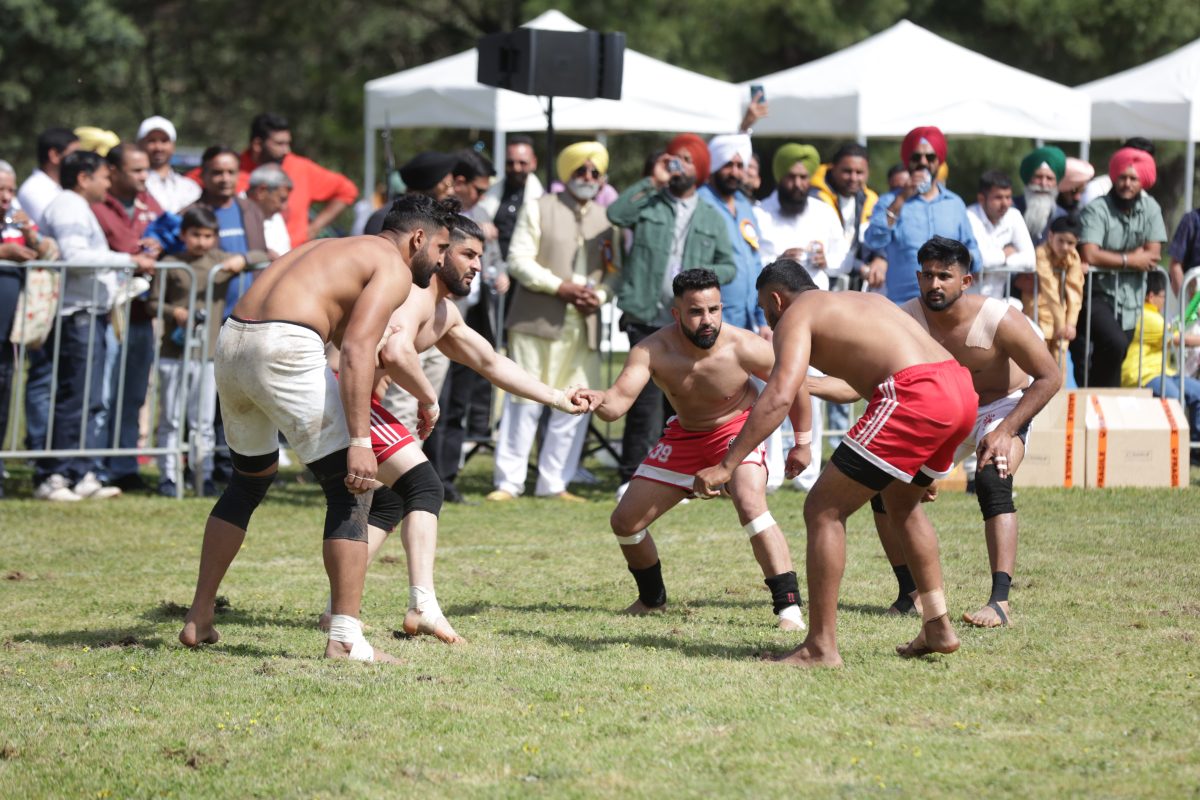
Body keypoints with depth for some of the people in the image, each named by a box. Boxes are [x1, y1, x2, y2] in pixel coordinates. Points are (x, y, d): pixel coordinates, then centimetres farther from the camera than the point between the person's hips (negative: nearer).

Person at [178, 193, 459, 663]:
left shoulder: (338, 250, 30)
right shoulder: (394, 268, 3)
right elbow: (357, 351, -11)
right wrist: (360, 441, -17)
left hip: (231, 342, 9)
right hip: (284, 348, -9)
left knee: (249, 481, 27)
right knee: (348, 490, -1)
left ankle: (198, 620, 31)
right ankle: (345, 638, -9)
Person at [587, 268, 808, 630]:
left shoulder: (744, 348, -30)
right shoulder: (652, 351, -27)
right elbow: (616, 403, -37)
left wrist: (803, 442, -3)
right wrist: (595, 400, -61)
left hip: (739, 427, -4)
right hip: (685, 435, 4)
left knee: (750, 504, -32)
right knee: (625, 521, 5)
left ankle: (788, 606, -27)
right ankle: (652, 598, 33)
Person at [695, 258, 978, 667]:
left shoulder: (796, 315, 7)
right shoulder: (862, 300, 31)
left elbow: (779, 398, -9)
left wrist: (726, 466, -12)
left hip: (914, 396, -9)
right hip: (961, 388, 9)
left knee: (823, 510, 0)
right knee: (902, 504, 32)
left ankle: (821, 646, -2)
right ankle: (938, 627, 30)